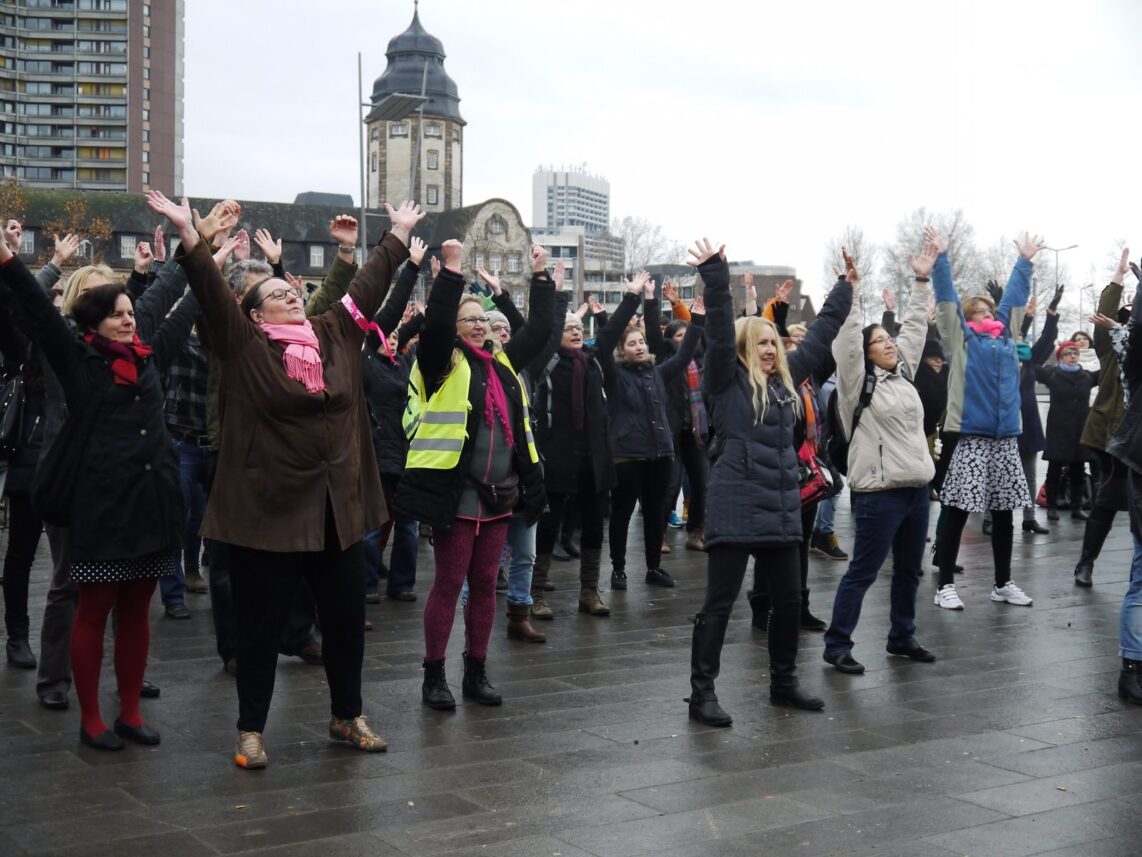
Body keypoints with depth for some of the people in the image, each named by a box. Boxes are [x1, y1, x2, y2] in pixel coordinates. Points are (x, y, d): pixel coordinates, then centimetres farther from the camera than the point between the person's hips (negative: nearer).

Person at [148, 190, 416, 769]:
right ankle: (251, 730, 20)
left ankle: (346, 716, 31)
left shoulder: (336, 334, 9)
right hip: (268, 507, -4)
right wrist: (189, 234, -25)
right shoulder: (245, 347, -4)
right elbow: (212, 292, -14)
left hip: (338, 506, 5)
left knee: (346, 618, 13)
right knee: (261, 624, 6)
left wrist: (399, 233, 20)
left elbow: (369, 284, 16)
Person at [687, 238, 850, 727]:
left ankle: (783, 683, 29)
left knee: (789, 602, 14)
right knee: (719, 604, -3)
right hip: (734, 510, -7)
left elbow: (820, 337, 21)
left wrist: (845, 288, 25)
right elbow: (719, 332, -16)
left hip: (781, 510, 7)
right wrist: (715, 278, -25)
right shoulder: (728, 379, -3)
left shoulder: (784, 378, 14)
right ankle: (702, 693, 4)